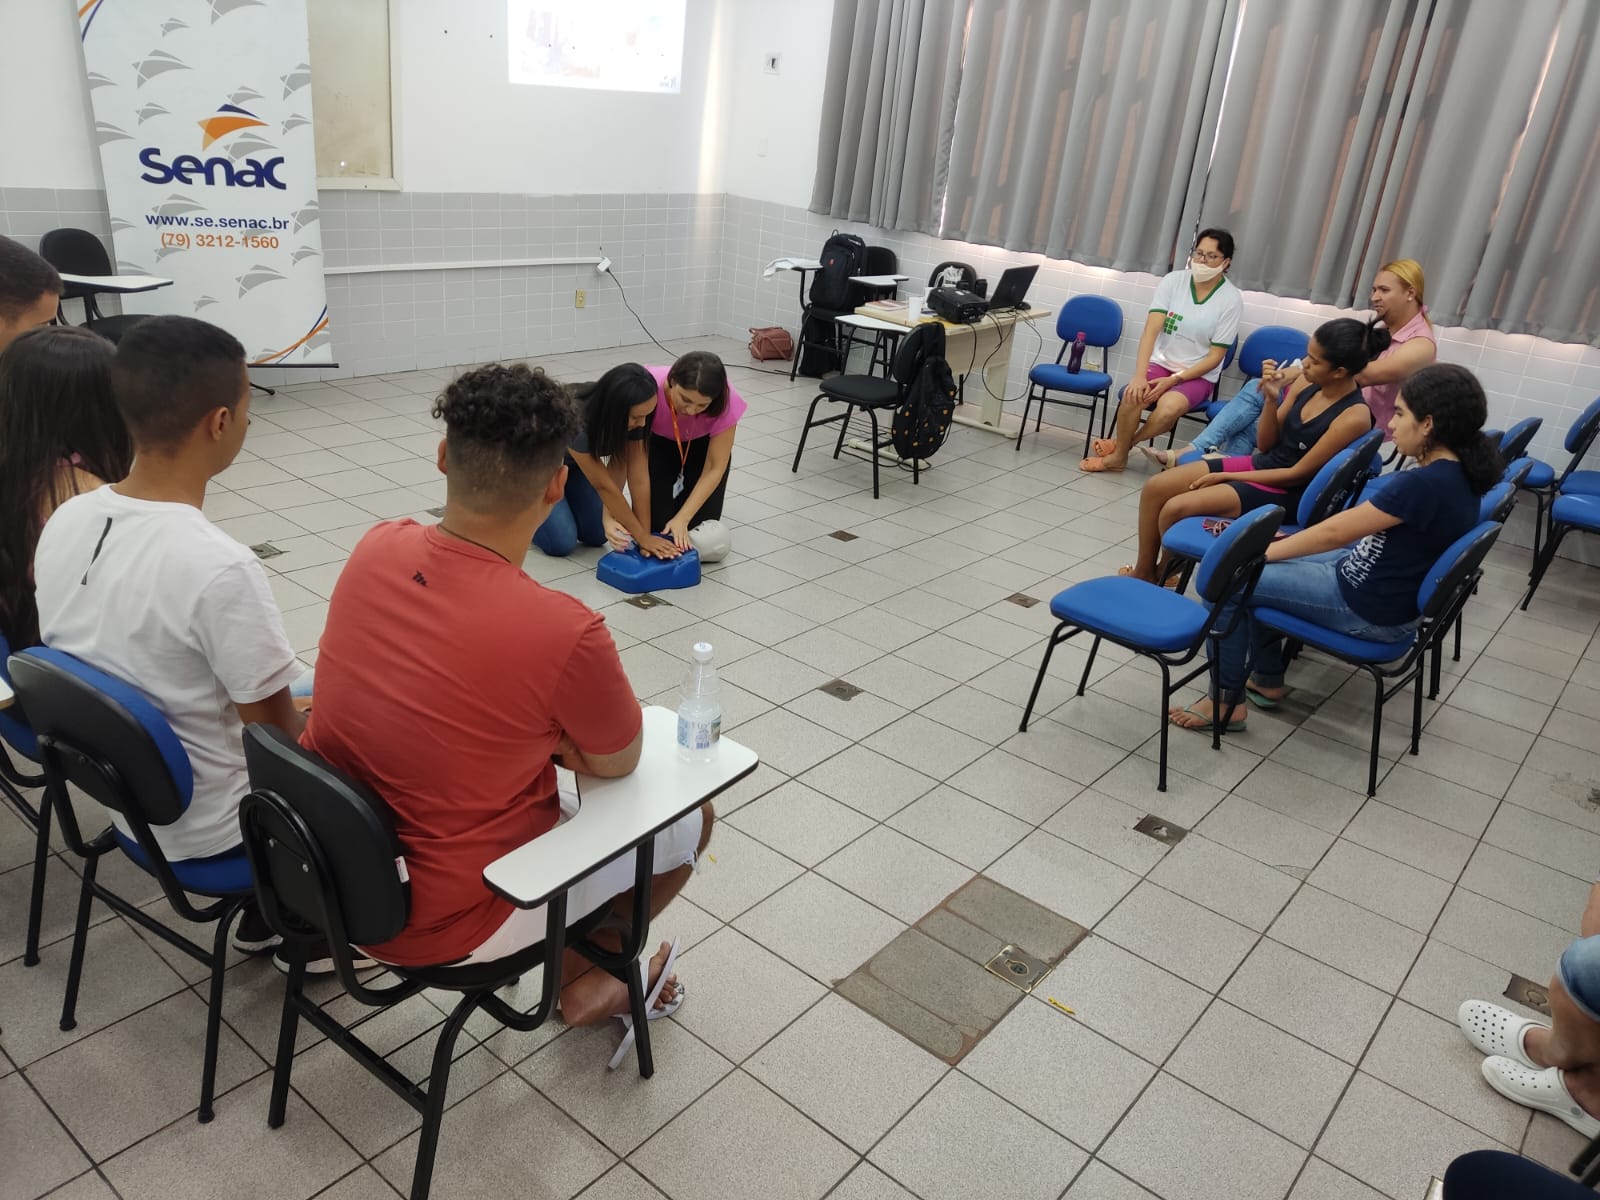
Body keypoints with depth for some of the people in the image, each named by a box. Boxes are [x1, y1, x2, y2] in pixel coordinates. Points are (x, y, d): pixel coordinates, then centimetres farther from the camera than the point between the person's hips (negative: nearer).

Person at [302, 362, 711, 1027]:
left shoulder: (376, 548, -11)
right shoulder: (565, 633, -30)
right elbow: (617, 764, -9)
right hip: (438, 927, -6)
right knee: (690, 813, 11)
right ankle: (583, 979, 31)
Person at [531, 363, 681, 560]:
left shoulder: (631, 416, -26)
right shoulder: (574, 419, -42)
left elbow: (637, 474, -24)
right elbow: (603, 485, -35)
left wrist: (646, 534, -27)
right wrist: (643, 538, -30)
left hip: (572, 460, 5)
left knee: (596, 535, -5)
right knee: (562, 543, -15)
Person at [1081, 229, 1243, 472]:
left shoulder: (1231, 299, -10)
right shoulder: (1174, 281, -5)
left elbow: (1215, 356, -9)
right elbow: (1151, 330, -14)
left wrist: (1174, 380, -20)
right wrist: (1139, 375, -27)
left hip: (1198, 375, -2)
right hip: (1160, 362, 2)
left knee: (1169, 407, -34)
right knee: (1134, 395, -31)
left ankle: (1122, 444, -7)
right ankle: (1118, 456, -7)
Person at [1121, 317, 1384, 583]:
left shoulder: (1354, 416, -21)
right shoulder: (1306, 383, -1)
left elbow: (1297, 474, -17)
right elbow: (1265, 445, 6)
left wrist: (1228, 478, -13)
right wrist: (1271, 400, -12)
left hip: (1284, 492, -8)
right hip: (1259, 463, 8)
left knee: (1175, 509, -23)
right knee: (1154, 487, -6)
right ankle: (1144, 570, 9)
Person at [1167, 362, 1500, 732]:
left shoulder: (1424, 484, -29)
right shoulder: (1458, 475, 1)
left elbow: (1335, 532, -21)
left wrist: (1259, 554, -9)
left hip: (1369, 610, -10)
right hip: (1381, 587, 10)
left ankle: (1226, 701, 5)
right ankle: (1267, 680, 25)